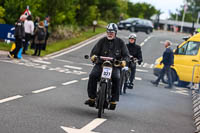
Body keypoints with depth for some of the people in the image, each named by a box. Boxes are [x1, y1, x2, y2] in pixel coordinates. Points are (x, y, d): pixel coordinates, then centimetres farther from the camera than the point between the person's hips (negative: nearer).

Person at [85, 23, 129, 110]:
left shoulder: (120, 42, 9)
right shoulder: (102, 41, 10)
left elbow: (126, 54, 7)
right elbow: (94, 51, 5)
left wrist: (124, 61, -15)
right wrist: (93, 56, -19)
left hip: (115, 65, -1)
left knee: (116, 78, -30)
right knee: (93, 75, -25)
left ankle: (113, 100, -21)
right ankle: (92, 97, -16)